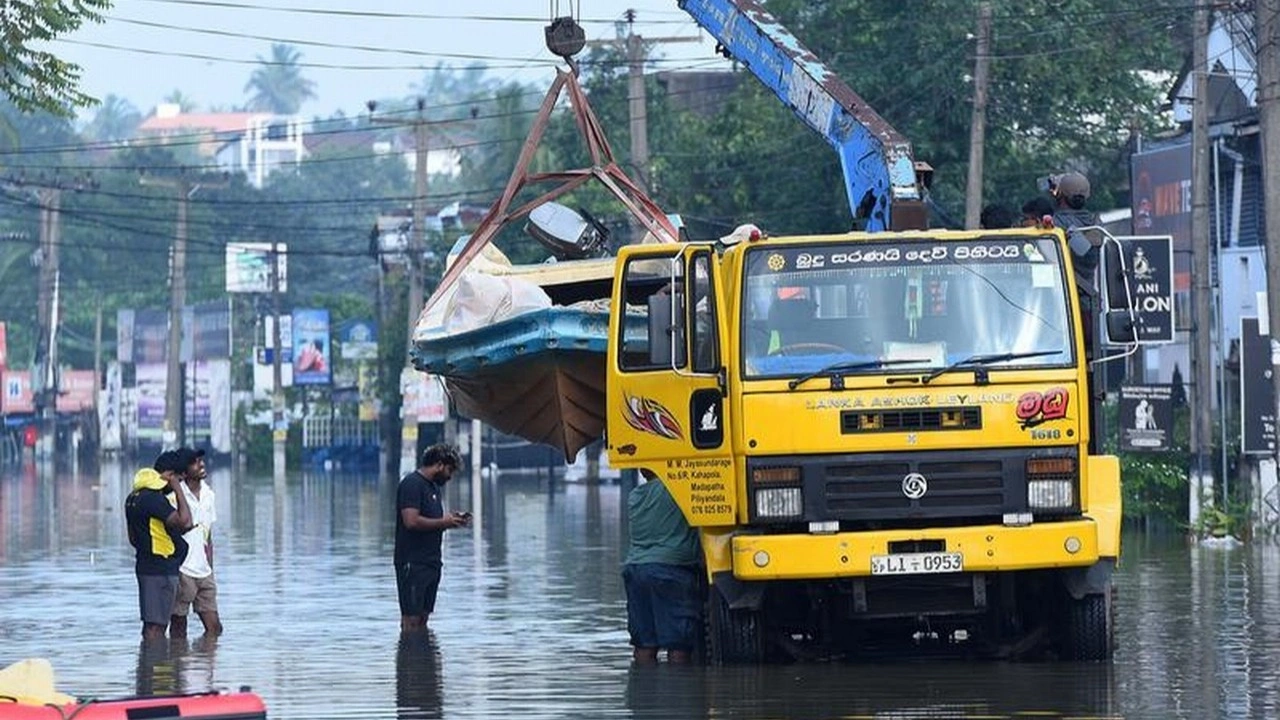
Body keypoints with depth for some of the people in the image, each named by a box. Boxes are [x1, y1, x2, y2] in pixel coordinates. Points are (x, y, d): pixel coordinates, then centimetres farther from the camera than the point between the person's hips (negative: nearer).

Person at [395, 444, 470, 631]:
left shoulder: (435, 487, 19)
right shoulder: (412, 484, -12)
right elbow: (412, 521, -23)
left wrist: (453, 519, 7)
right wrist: (443, 522, -14)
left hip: (431, 562, 10)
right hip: (413, 564, -10)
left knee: (423, 616, 9)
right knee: (411, 619, -10)